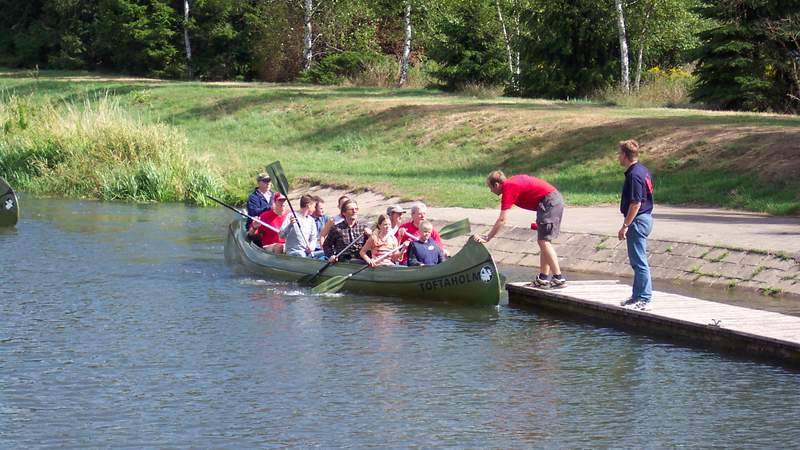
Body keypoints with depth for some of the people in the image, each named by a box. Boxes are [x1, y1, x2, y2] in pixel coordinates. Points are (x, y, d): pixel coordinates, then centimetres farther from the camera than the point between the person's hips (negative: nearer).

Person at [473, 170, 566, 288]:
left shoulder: (508, 189, -12)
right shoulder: (512, 181, 16)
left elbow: (502, 220, -16)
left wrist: (486, 238, -14)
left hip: (548, 202, -10)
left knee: (544, 241, -13)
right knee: (543, 241, 13)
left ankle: (559, 277, -18)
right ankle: (544, 277, 15)